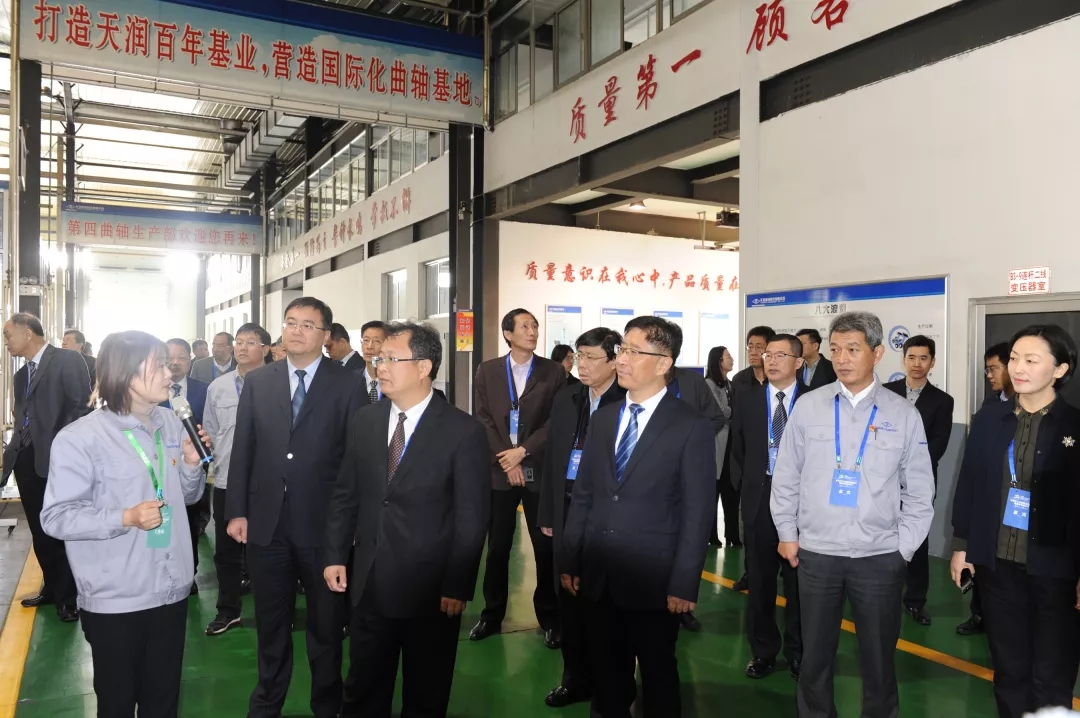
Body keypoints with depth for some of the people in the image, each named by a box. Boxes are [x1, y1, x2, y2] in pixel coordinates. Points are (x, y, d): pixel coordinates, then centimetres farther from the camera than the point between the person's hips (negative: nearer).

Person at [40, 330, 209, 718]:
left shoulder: (172, 424, 3)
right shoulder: (79, 438, -14)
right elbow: (56, 517, -14)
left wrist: (192, 465, -7)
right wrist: (125, 518, -25)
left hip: (171, 590, 5)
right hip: (115, 599, -4)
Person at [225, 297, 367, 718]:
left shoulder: (348, 384, -4)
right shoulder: (257, 381, 5)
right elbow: (242, 449, 5)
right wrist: (236, 511, 1)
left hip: (324, 523, -2)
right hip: (266, 521, 3)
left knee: (326, 624, 13)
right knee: (270, 622, 18)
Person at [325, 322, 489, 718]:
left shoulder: (464, 431, -12)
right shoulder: (364, 421, 3)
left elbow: (471, 519, -11)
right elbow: (345, 495, 9)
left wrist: (457, 587, -11)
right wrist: (335, 556, 3)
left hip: (431, 589, -4)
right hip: (369, 583, 4)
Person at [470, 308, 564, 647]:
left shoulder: (554, 372, 2)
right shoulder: (487, 370, 6)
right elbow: (482, 419, 0)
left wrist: (523, 451, -12)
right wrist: (506, 460, -10)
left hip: (540, 471, -1)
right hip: (498, 470, 1)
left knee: (546, 547, 5)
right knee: (497, 547, 9)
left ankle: (549, 618, 19)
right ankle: (492, 615, 23)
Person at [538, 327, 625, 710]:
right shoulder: (566, 398, 7)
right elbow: (552, 456, 11)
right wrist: (548, 512, 11)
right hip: (568, 508, 6)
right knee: (569, 596, 15)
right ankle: (576, 677, 33)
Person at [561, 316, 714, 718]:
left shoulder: (692, 427, -8)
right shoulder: (602, 419, 8)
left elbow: (697, 513, -10)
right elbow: (583, 496, 9)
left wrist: (684, 584, -13)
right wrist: (569, 561, 6)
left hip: (653, 579, -4)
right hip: (598, 576, 5)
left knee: (657, 675, 13)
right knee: (609, 673, 17)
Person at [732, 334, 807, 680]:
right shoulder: (749, 399, 4)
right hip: (760, 498, 2)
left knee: (798, 579, 9)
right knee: (760, 579, 10)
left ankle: (797, 651, 25)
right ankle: (763, 650, 23)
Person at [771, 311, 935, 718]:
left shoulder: (904, 415, -3)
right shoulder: (809, 406, -2)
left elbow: (919, 492, 2)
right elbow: (786, 476, 4)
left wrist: (903, 548, 0)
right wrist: (787, 533, 5)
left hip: (880, 557, 0)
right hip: (816, 553, 1)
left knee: (878, 657, 14)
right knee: (815, 654, 14)